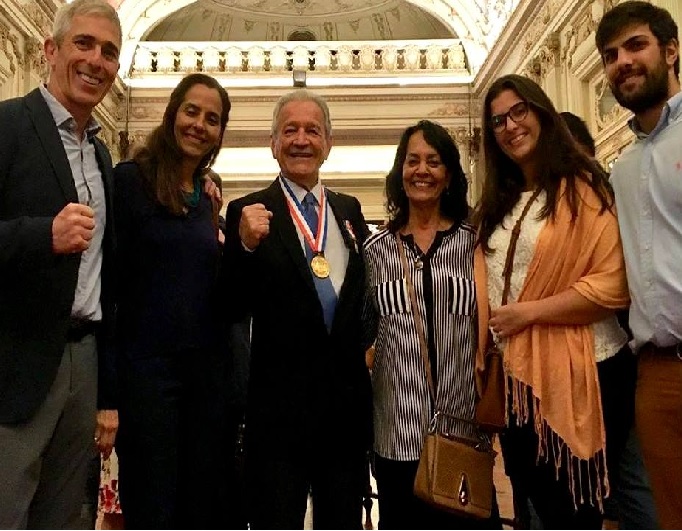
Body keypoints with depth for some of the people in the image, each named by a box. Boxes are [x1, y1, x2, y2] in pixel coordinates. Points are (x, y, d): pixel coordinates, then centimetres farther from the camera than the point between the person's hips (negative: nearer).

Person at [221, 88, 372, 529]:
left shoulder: (350, 210, 10)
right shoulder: (249, 212, -3)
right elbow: (233, 310, -9)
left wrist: (366, 344, 4)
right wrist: (246, 245, -24)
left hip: (348, 401, 4)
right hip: (279, 404, -4)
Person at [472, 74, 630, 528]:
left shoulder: (583, 188, -7)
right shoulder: (496, 204, 14)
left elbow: (613, 284, -16)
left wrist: (527, 312, -15)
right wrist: (484, 363, 5)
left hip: (575, 371, -6)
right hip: (515, 373, 6)